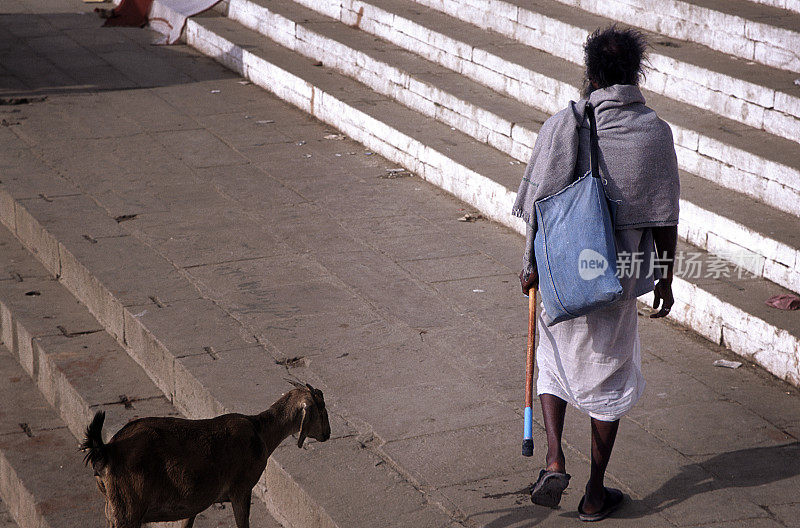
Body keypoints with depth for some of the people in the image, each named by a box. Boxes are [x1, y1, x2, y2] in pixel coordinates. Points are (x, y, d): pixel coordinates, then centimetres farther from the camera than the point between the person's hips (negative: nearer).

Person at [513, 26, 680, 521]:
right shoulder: (655, 132, -10)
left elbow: (538, 207, -7)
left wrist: (532, 266, 6)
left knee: (555, 361, 24)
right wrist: (665, 278, 8)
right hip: (620, 277, 0)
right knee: (609, 378, 14)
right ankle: (595, 495, 23)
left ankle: (554, 460, 7)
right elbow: (664, 220, -6)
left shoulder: (562, 125, -11)